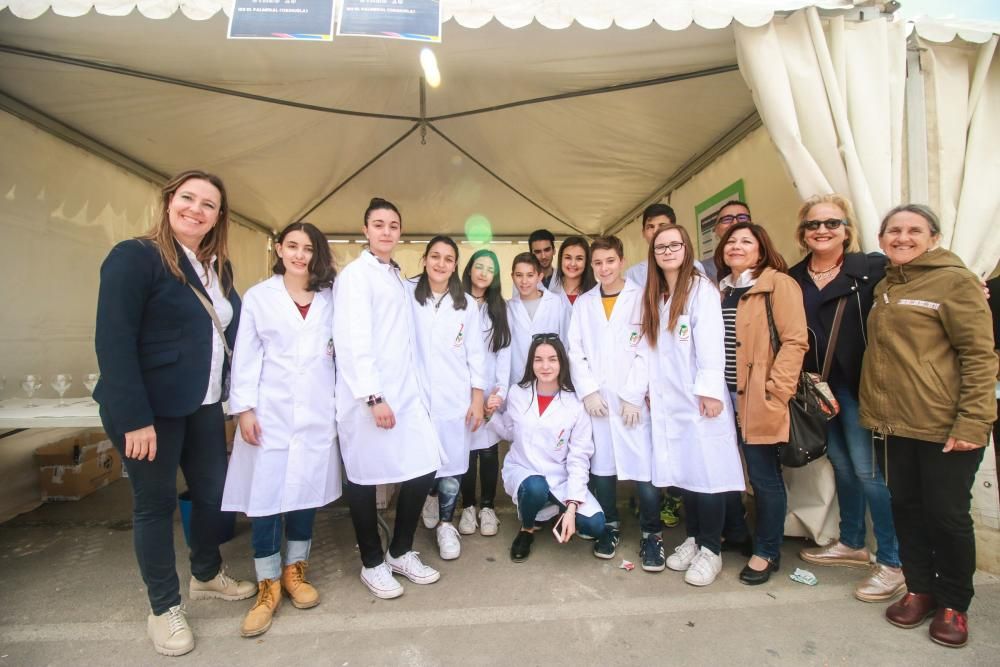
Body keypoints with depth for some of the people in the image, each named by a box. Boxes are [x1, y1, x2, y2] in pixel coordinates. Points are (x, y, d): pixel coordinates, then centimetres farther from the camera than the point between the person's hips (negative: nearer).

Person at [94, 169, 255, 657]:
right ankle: (163, 608, 28)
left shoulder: (218, 267, 9)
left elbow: (230, 329, 11)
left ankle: (207, 575, 40)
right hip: (150, 408, -6)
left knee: (212, 489, 15)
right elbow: (113, 341, -18)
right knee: (156, 502, 8)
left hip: (203, 404, 7)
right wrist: (134, 418, -21)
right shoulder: (135, 256, -13)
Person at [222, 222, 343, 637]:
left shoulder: (330, 298, 9)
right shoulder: (258, 296, 5)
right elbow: (246, 355, 1)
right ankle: (268, 586, 17)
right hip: (270, 411, -1)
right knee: (266, 494, 0)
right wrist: (243, 408, -6)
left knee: (307, 490, 8)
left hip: (317, 412, 2)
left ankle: (295, 572, 27)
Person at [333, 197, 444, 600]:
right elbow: (353, 341, -14)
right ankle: (372, 564, 26)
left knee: (424, 469, 5)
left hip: (405, 393, 7)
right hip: (366, 397, -7)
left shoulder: (399, 278, 18)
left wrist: (413, 389, 11)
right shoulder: (355, 274, -5)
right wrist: (373, 396, -19)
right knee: (364, 479, 6)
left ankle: (401, 552, 26)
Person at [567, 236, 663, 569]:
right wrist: (588, 391, -3)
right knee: (601, 465, 8)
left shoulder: (642, 298, 3)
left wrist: (636, 396, -9)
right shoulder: (583, 303, 13)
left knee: (644, 467, -4)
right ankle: (609, 526, 27)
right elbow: (575, 352, 8)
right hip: (595, 400, 3)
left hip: (635, 400, -2)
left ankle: (652, 534, 16)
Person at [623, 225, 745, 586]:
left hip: (700, 397, -5)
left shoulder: (702, 288, -3)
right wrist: (635, 392, 6)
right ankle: (692, 538, 26)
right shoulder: (652, 295, 15)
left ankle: (710, 549, 14)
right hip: (667, 399, 5)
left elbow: (711, 342, -12)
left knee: (707, 469, -1)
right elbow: (645, 347, 11)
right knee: (683, 470, 10)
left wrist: (710, 390, -18)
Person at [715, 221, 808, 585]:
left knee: (763, 477, 4)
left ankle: (767, 552, 23)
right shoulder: (719, 290, 15)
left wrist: (775, 391, -19)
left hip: (759, 400, -6)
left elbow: (795, 341, -13)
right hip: (725, 397, 6)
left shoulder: (778, 284, -5)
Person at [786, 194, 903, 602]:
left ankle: (892, 563, 16)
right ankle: (852, 544, 33)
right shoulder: (793, 279, 5)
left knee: (868, 469, -1)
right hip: (816, 386, 5)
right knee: (841, 465, 16)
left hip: (858, 385, -4)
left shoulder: (873, 269, -6)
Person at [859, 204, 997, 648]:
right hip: (893, 424, 5)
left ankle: (953, 603, 27)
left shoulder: (955, 281, -7)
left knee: (947, 515, 7)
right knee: (906, 507, 14)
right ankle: (919, 589, 31)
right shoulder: (883, 288, 11)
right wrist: (872, 411, 10)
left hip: (945, 427, -5)